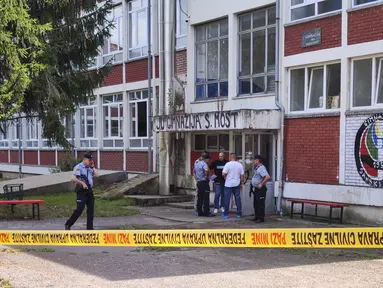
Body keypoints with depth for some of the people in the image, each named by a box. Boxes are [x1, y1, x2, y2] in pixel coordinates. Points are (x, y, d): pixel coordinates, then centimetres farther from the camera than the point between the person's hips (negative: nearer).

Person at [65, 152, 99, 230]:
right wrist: (82, 183, -19)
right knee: (79, 209, -11)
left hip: (89, 190, 8)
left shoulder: (90, 168, 15)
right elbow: (73, 178, -20)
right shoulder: (78, 167, -9)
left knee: (91, 210, 6)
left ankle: (90, 227, 13)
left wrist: (93, 167, 3)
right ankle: (68, 224, 0)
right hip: (82, 191, -8)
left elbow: (96, 175, 7)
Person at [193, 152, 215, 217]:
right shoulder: (204, 164, -14)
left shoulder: (197, 164, 16)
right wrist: (206, 176, -19)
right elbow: (206, 170, -35)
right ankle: (206, 212, -6)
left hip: (198, 182, 9)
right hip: (204, 182, -9)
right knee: (206, 198, -6)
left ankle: (200, 212, 14)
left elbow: (194, 172, 27)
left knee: (200, 198, 11)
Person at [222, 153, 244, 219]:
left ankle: (226, 214, 5)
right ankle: (239, 214, 12)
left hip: (228, 184, -4)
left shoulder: (228, 164, -11)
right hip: (237, 184, 4)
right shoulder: (240, 165, 2)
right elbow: (242, 175, 3)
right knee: (238, 199, 9)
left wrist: (225, 178, 6)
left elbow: (223, 174, -14)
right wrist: (241, 183, 13)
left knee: (227, 199, 2)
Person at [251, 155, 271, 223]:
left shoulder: (261, 168, -18)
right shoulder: (256, 168, 14)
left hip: (260, 189, -10)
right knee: (255, 203, 15)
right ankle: (257, 217, 24)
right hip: (255, 189, 10)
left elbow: (268, 177, -30)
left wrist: (261, 184, -24)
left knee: (260, 204, -4)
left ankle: (261, 218, 1)